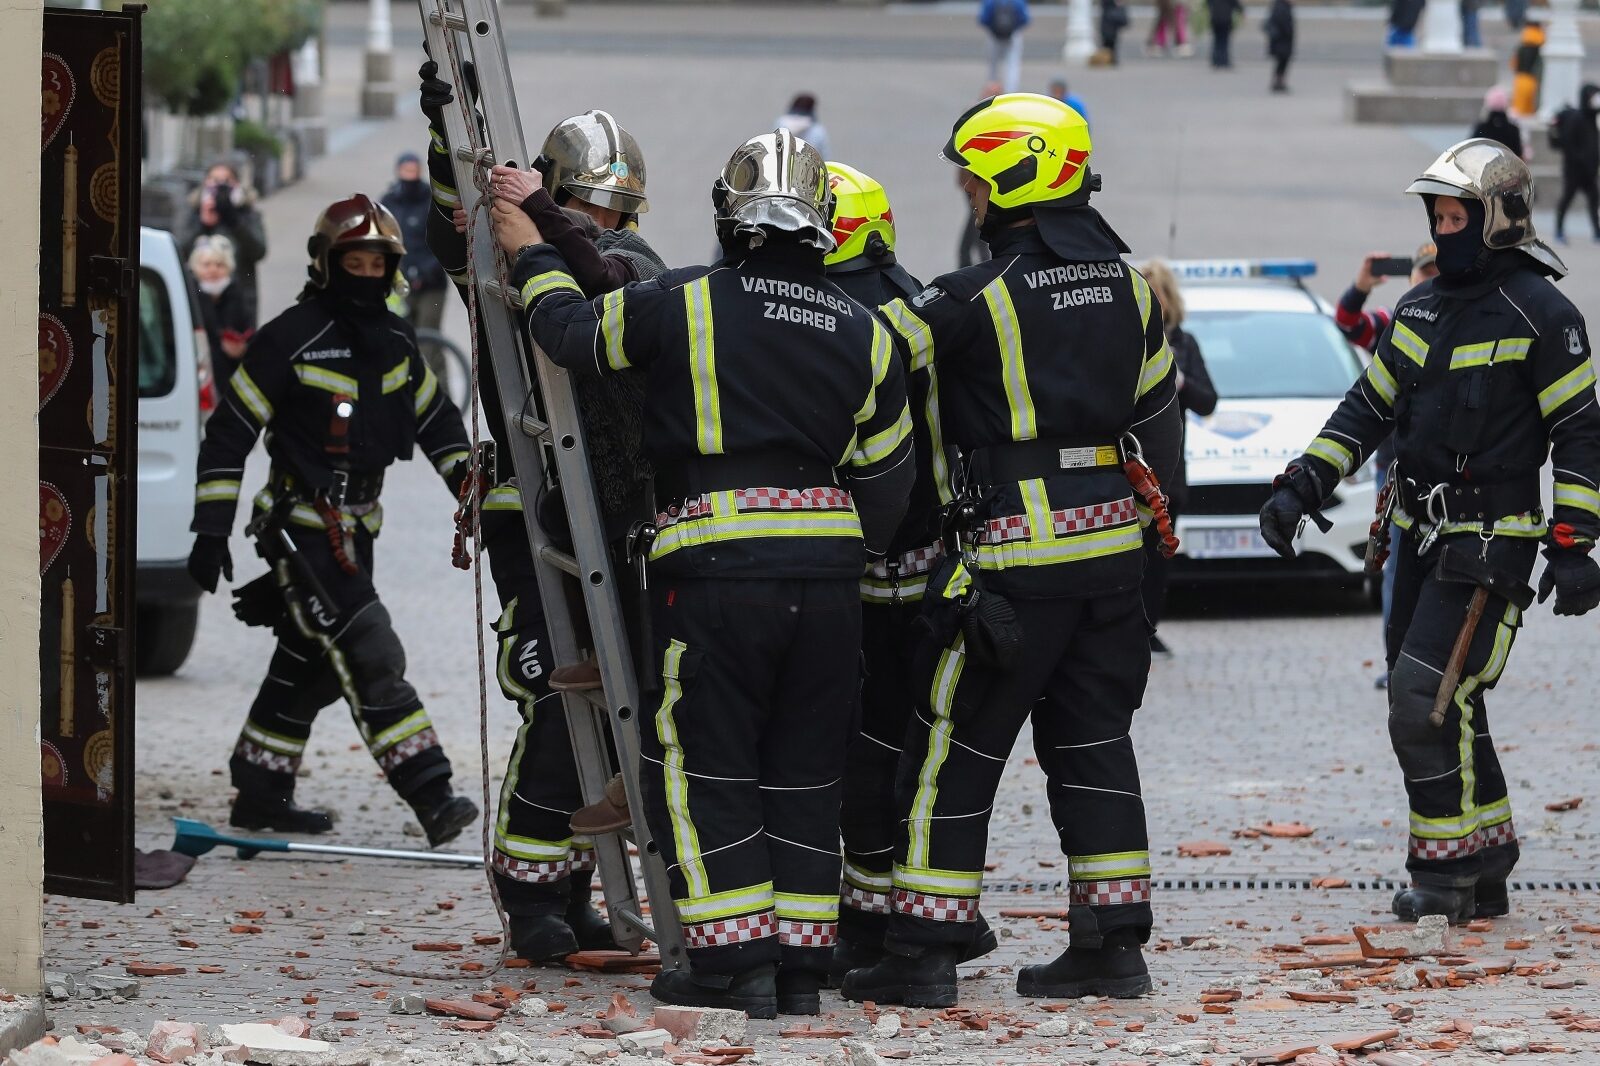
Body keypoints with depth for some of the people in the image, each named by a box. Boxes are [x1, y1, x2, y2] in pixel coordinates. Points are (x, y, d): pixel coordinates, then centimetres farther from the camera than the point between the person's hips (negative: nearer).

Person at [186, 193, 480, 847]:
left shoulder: (395, 344, 9)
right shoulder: (289, 341, -12)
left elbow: (436, 419, 22)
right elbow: (230, 432, -10)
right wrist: (211, 530, -13)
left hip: (355, 528, 8)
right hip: (300, 528, -8)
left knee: (311, 664, 14)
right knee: (371, 660, -15)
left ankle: (260, 793, 26)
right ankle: (431, 798, -21)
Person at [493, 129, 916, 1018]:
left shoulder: (684, 304, -5)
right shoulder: (864, 334, 8)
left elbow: (573, 330, 10)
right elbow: (888, 475, 15)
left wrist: (533, 258, 27)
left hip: (714, 569, -4)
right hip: (826, 574, 4)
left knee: (703, 768, 4)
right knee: (805, 771, 12)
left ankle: (735, 959, -3)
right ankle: (802, 962, 13)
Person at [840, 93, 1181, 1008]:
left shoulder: (981, 298, -15)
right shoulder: (1127, 284, 7)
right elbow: (1159, 413, 15)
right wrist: (1151, 508, 26)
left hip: (1018, 555, -7)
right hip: (1113, 541, 7)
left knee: (954, 750, 0)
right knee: (1093, 742, 14)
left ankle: (923, 953, 1)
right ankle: (1114, 943, 13)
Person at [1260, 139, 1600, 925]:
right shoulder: (1421, 308, 13)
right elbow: (1368, 409, 18)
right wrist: (1301, 487, 8)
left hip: (1492, 544, -8)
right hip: (1422, 537, 8)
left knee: (1427, 698, -16)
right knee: (1438, 707, 8)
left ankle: (1446, 865, -6)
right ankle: (1485, 872, 16)